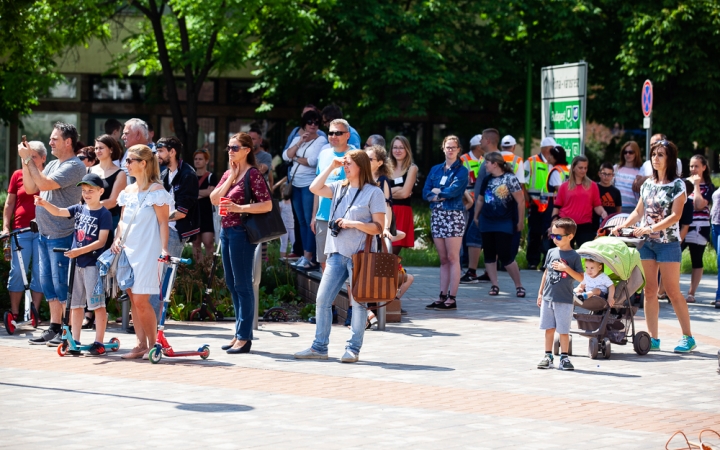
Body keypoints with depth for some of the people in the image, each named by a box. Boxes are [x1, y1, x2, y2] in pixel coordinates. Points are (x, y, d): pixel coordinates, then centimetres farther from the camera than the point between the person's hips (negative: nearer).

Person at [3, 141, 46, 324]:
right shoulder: (18, 175, 7)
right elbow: (9, 204, 11)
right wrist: (5, 227, 3)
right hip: (20, 230, 1)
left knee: (40, 272, 1)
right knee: (18, 271, -1)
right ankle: (15, 313, 5)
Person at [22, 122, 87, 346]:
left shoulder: (74, 166, -12)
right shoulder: (53, 165, 16)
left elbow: (45, 184, -21)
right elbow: (31, 188, 14)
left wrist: (29, 159, -13)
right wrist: (25, 161, 4)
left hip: (62, 235, -9)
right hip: (44, 234, 9)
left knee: (62, 285, -7)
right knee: (48, 283, 12)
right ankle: (54, 328, 19)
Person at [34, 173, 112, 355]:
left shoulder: (104, 214, -8)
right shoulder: (79, 209, 10)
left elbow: (101, 241, -13)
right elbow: (58, 212, -2)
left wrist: (80, 251, -22)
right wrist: (44, 203, -22)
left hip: (93, 263, -6)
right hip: (76, 263, 6)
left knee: (97, 303, -2)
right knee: (75, 303, 10)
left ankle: (99, 342, 2)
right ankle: (75, 340, 17)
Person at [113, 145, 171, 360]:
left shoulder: (156, 190, -7)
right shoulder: (128, 191, 13)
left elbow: (163, 222, -9)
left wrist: (163, 248, -18)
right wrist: (117, 239, 2)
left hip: (147, 251, -7)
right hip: (128, 250, 7)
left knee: (141, 300, -10)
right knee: (133, 299, 6)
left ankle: (153, 344, 2)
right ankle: (141, 345, 11)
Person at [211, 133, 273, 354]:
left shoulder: (253, 174, -10)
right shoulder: (228, 173, 14)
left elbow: (267, 205, -16)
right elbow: (214, 199, 3)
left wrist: (240, 208, -23)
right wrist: (231, 177, -4)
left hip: (242, 232, -9)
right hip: (226, 230, 9)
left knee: (242, 284, -5)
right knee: (232, 284, 12)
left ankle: (244, 337, -2)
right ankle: (240, 332, 20)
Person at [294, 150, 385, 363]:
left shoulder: (373, 192, -5)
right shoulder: (340, 188, 12)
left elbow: (378, 228, -7)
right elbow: (314, 188, 2)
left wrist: (354, 223, -18)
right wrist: (331, 167, 4)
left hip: (360, 255, -6)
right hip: (337, 253, 6)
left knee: (358, 302, 0)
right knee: (322, 299, 4)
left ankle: (353, 349, 7)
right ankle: (319, 347, 11)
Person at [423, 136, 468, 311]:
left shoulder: (461, 171, -1)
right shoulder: (435, 170, 15)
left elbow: (453, 191, -15)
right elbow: (425, 193, 5)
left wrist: (436, 192, -1)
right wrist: (443, 195, -10)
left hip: (453, 215, -5)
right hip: (437, 215, 6)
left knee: (453, 258, -5)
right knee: (443, 259, 8)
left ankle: (452, 298, -6)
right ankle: (442, 296, 9)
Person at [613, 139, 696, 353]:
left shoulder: (677, 185, -5)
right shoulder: (648, 184, 11)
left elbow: (675, 215, -14)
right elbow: (639, 211, 16)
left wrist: (651, 228, -22)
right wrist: (622, 225, -1)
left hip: (668, 243, -5)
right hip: (647, 242, 5)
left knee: (673, 291, -4)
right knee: (650, 291, 3)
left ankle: (688, 337, 4)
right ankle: (653, 338, 6)